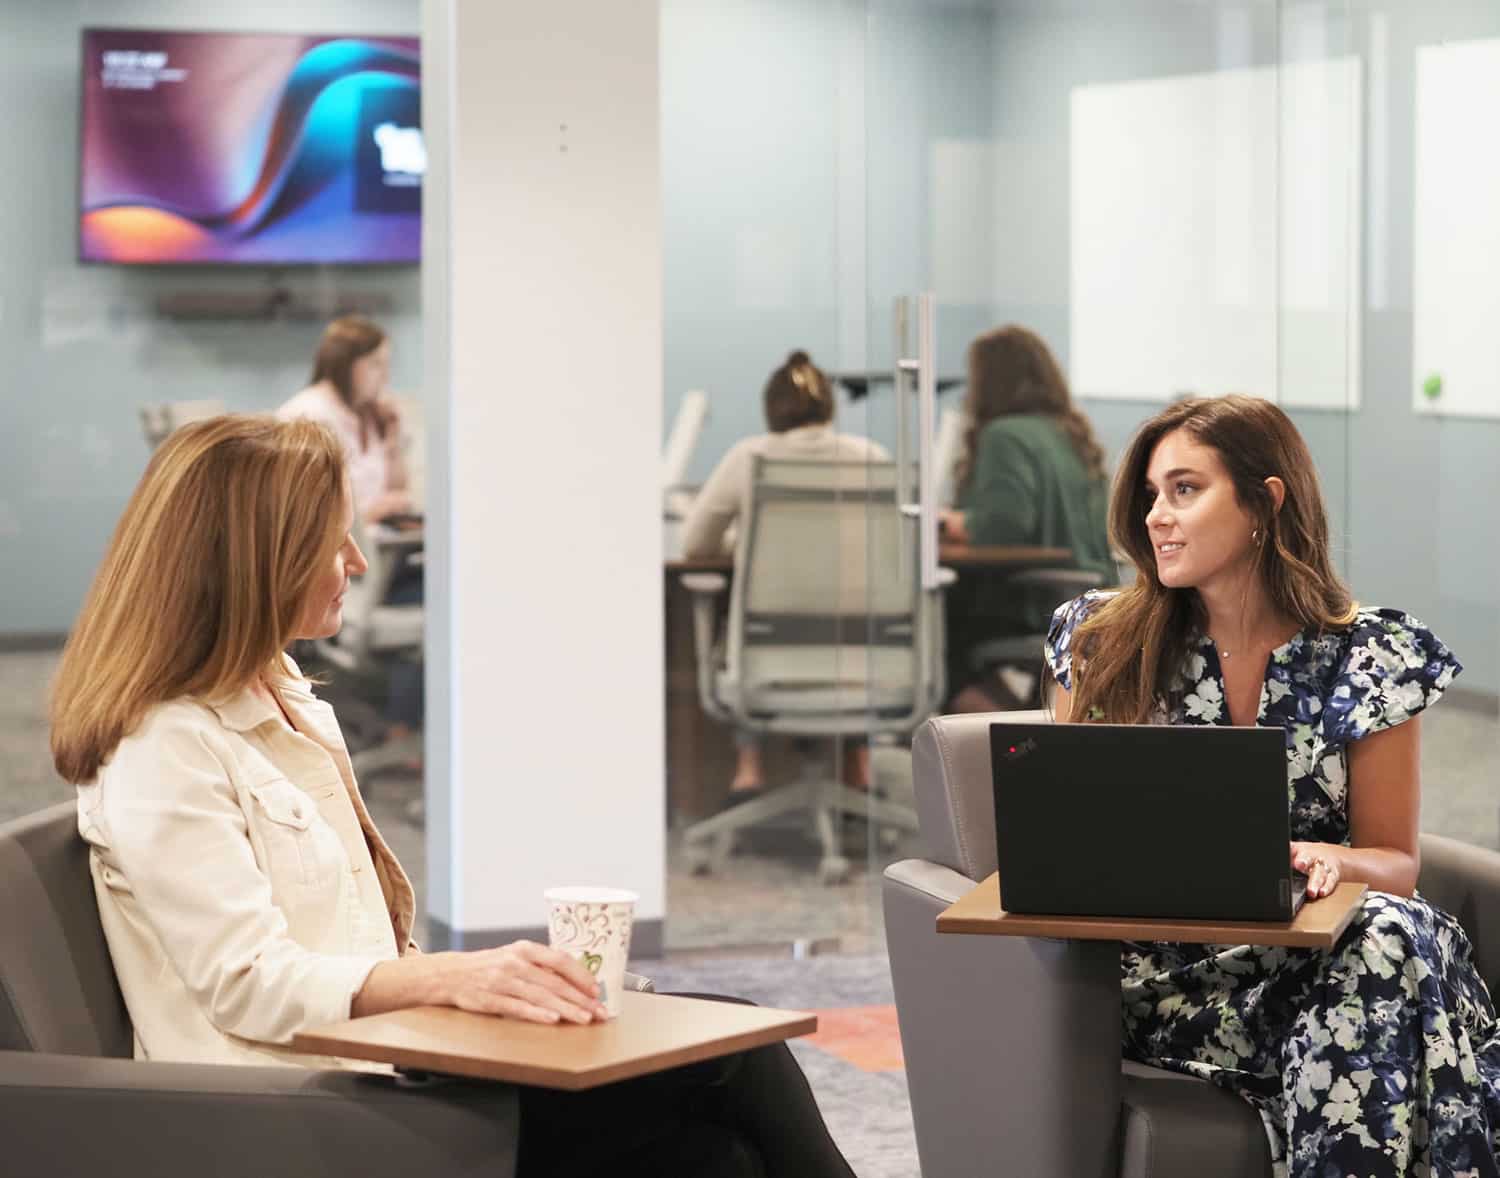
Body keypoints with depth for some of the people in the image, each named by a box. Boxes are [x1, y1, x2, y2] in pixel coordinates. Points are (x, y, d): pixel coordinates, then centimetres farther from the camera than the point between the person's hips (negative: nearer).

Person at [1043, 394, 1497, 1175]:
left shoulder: (1372, 657, 3)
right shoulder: (1101, 641, 7)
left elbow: (1395, 865, 6)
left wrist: (1326, 860, -17)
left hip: (1310, 953, 2)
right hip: (1158, 974, -1)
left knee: (1394, 937, -35)